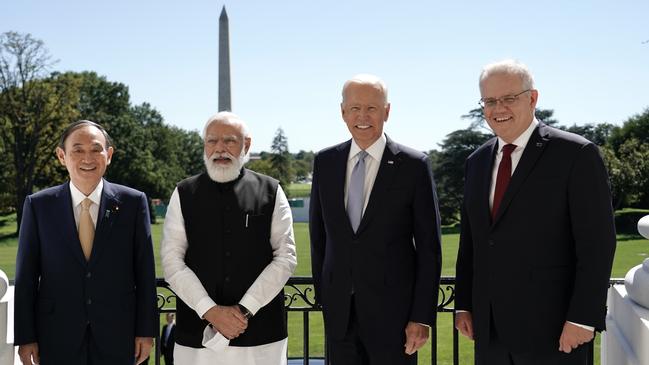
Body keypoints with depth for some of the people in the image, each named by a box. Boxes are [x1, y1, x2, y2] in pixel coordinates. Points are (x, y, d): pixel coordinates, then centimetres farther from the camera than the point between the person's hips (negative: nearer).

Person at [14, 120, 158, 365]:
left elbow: (144, 271, -1)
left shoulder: (133, 202, -3)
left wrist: (146, 331, -1)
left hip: (117, 336, 0)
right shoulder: (38, 205, -1)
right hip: (57, 340, 1)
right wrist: (25, 337, -1)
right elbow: (26, 276, 1)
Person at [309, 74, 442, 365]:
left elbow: (429, 247, -5)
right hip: (339, 312, 3)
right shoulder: (325, 162, 5)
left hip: (393, 311, -3)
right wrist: (322, 295, 10)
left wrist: (423, 317, -8)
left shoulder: (414, 165, -6)